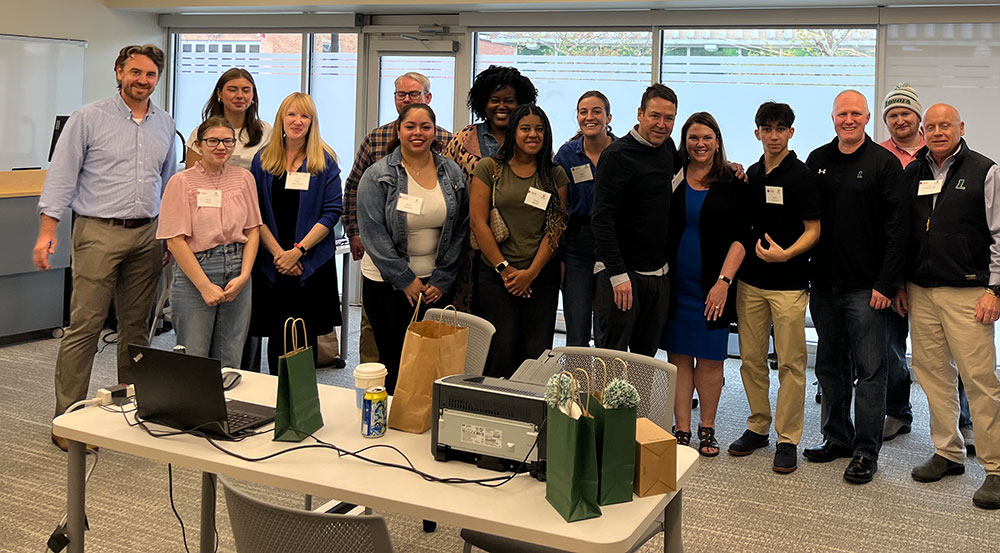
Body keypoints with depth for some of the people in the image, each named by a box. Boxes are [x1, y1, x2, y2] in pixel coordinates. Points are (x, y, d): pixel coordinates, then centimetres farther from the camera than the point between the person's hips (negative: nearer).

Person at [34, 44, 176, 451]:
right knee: (84, 326, -5)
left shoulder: (165, 125, 12)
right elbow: (61, 176, -4)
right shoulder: (89, 119, -1)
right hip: (99, 233, -5)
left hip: (147, 235, 5)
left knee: (137, 326, 10)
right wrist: (47, 231, -12)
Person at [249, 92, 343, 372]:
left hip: (312, 263, -1)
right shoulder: (263, 159, 7)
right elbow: (255, 213, 3)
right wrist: (277, 252, -9)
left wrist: (298, 250, -12)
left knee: (305, 337, 2)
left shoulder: (325, 160, 2)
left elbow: (332, 212, -4)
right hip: (270, 263, 2)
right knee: (276, 336, 5)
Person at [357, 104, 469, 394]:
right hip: (387, 281, -2)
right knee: (393, 358, 2)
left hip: (437, 285, 2)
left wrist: (442, 280, -2)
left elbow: (460, 229, 5)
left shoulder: (452, 174, 4)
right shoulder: (377, 176, -5)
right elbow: (372, 231, -9)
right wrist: (405, 279, -12)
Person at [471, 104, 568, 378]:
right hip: (497, 274, -2)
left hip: (542, 274, 2)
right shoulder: (489, 168, 2)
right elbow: (478, 222, -2)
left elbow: (556, 228, 3)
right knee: (503, 348, -4)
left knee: (537, 352, 0)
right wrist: (504, 269, -6)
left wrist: (531, 273, -6)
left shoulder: (556, 175, 9)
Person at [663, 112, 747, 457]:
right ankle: (682, 430, 13)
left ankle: (707, 429, 19)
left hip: (714, 286, -1)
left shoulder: (732, 184, 2)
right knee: (678, 357, 5)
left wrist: (723, 281, -12)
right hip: (676, 284, 1)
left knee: (710, 359, 5)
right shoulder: (671, 179, 6)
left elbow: (740, 237, -3)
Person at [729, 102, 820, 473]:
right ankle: (758, 426, 24)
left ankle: (788, 439, 7)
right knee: (751, 358, 10)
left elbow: (813, 231, -7)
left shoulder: (800, 176, -6)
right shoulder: (752, 174, 12)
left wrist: (785, 254, -23)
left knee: (790, 363, -1)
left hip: (789, 283, -6)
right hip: (751, 280, 6)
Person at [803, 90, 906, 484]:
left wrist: (886, 284, -13)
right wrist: (805, 272, 6)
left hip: (866, 288, -5)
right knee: (831, 366, 13)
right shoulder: (817, 160, 10)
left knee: (869, 369, -1)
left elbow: (897, 229, -8)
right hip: (824, 284, 5)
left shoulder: (884, 164, -4)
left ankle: (866, 451, 6)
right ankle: (837, 437, 26)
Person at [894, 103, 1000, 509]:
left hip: (967, 293, -5)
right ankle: (948, 453, 21)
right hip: (921, 292, 5)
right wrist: (900, 284, 13)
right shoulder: (912, 174, 13)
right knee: (932, 373, 8)